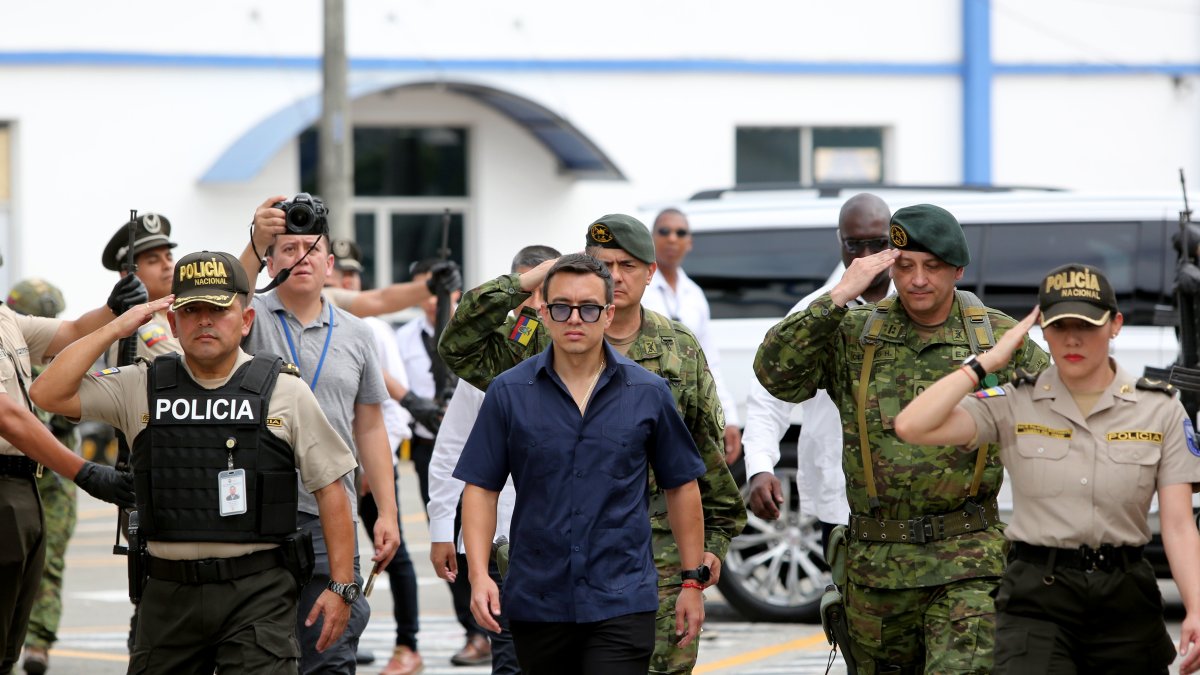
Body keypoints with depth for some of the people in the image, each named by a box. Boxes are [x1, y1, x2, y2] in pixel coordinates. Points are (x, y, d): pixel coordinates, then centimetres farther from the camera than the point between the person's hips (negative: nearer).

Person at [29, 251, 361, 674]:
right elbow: (48, 394, 0)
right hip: (169, 592, 3)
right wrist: (115, 330, -1)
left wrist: (341, 586, -2)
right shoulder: (141, 388, 8)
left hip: (257, 593, -3)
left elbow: (329, 490, 4)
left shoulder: (285, 392, 2)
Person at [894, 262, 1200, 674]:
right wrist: (988, 361, -7)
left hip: (1125, 599, 2)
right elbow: (912, 427, -12)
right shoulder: (1014, 405, 1)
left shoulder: (1160, 411, 3)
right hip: (1036, 598, -2)